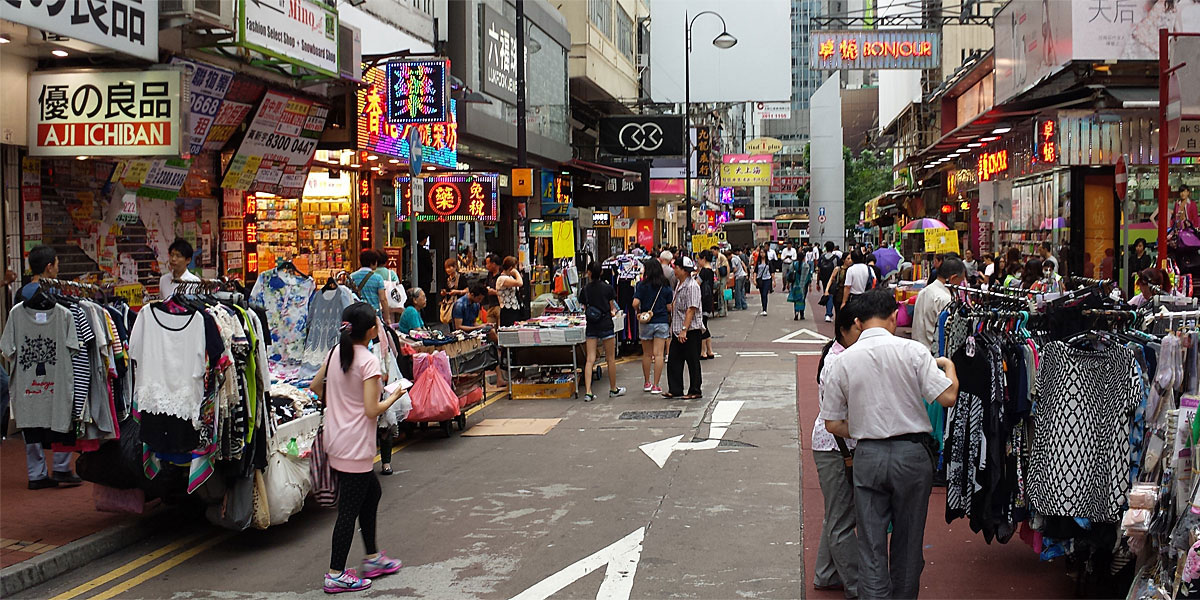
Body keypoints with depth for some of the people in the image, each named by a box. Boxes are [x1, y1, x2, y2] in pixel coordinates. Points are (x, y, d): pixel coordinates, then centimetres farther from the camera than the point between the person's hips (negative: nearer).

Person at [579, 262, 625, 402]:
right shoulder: (608, 288, -6)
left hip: (591, 327, 2)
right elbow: (612, 308, 0)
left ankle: (588, 392, -8)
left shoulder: (585, 290, -2)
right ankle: (613, 389, 23)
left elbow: (585, 308, 5)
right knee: (610, 359, 11)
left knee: (590, 359, 0)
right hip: (606, 326, -2)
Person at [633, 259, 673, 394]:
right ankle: (655, 385, -2)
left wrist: (638, 311, 5)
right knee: (658, 354, -1)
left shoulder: (642, 285, -7)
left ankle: (647, 383, 22)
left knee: (647, 354, 13)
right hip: (662, 322, 0)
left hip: (646, 323, 0)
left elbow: (635, 303, -15)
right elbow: (669, 307, -1)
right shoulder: (666, 286, -1)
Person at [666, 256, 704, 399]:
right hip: (677, 330, 9)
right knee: (673, 360, 10)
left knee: (693, 362, 2)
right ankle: (675, 390, 18)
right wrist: (673, 326, 19)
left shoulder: (692, 286, -16)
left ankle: (695, 392, 11)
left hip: (690, 330, -9)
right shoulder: (679, 284, 13)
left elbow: (691, 310, -21)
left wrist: (684, 330, -25)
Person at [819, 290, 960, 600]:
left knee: (871, 546, 5)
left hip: (868, 457, 0)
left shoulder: (842, 362, -2)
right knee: (908, 540, 15)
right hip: (912, 453, 0)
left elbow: (833, 424, 2)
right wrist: (949, 367, 9)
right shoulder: (913, 351, -8)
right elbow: (947, 397, -10)